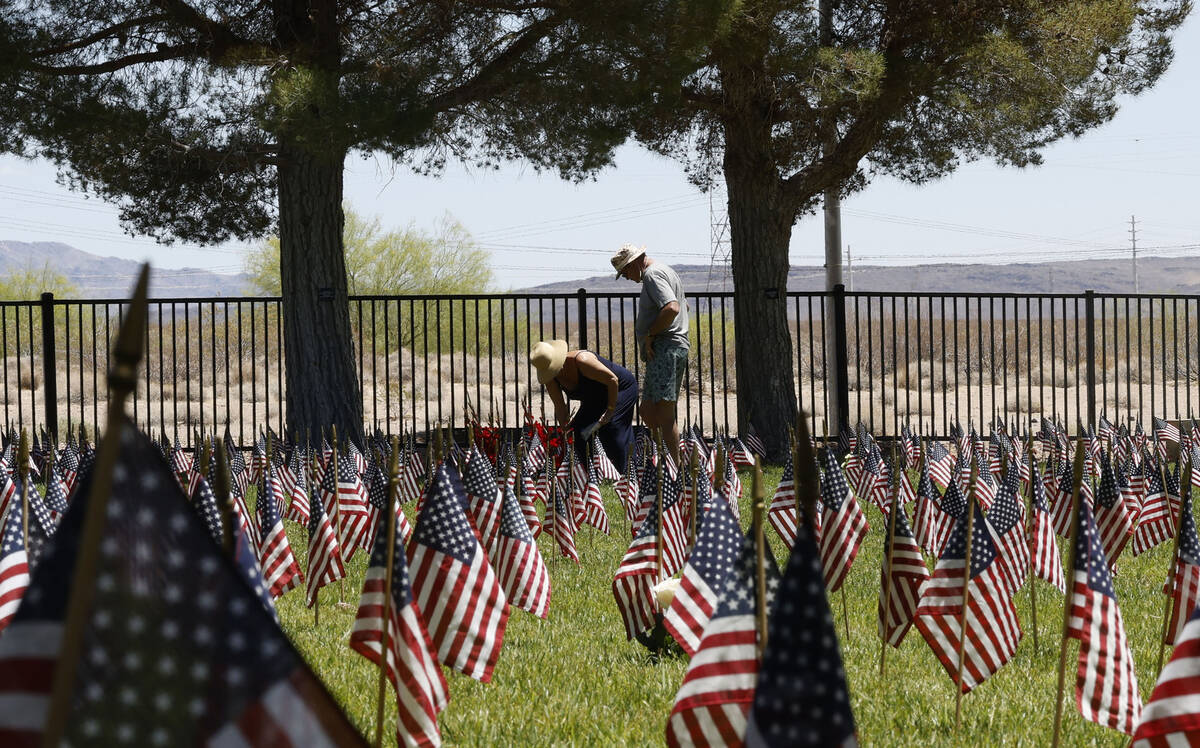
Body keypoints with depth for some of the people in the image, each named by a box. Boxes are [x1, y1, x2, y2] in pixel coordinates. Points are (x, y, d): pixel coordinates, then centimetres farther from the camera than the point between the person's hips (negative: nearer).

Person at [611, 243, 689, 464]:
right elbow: (683, 306, 38)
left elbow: (672, 308, -24)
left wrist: (650, 335, -15)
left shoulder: (653, 274, -9)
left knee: (664, 413, -14)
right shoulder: (666, 272, 24)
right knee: (648, 412, 10)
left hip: (665, 349, -11)